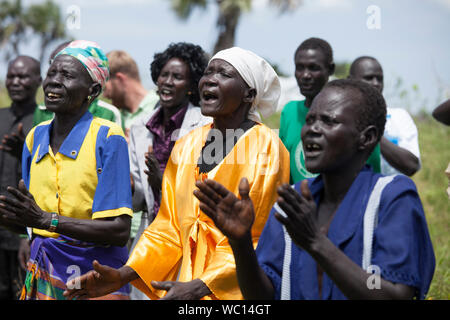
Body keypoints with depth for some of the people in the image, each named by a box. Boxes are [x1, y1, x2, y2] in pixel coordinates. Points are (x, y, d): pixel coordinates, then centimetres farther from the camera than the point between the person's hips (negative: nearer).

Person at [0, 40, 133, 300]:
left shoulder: (107, 138, -13)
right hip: (44, 274, 6)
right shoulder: (36, 137, 7)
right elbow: (26, 223, 12)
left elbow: (120, 231, -19)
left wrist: (45, 219, -24)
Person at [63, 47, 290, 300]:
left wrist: (199, 288, -21)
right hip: (184, 284, 5)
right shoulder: (187, 145, 7)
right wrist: (124, 275, -4)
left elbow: (261, 241, -14)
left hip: (236, 291, -5)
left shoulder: (266, 148, -10)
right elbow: (169, 227, 9)